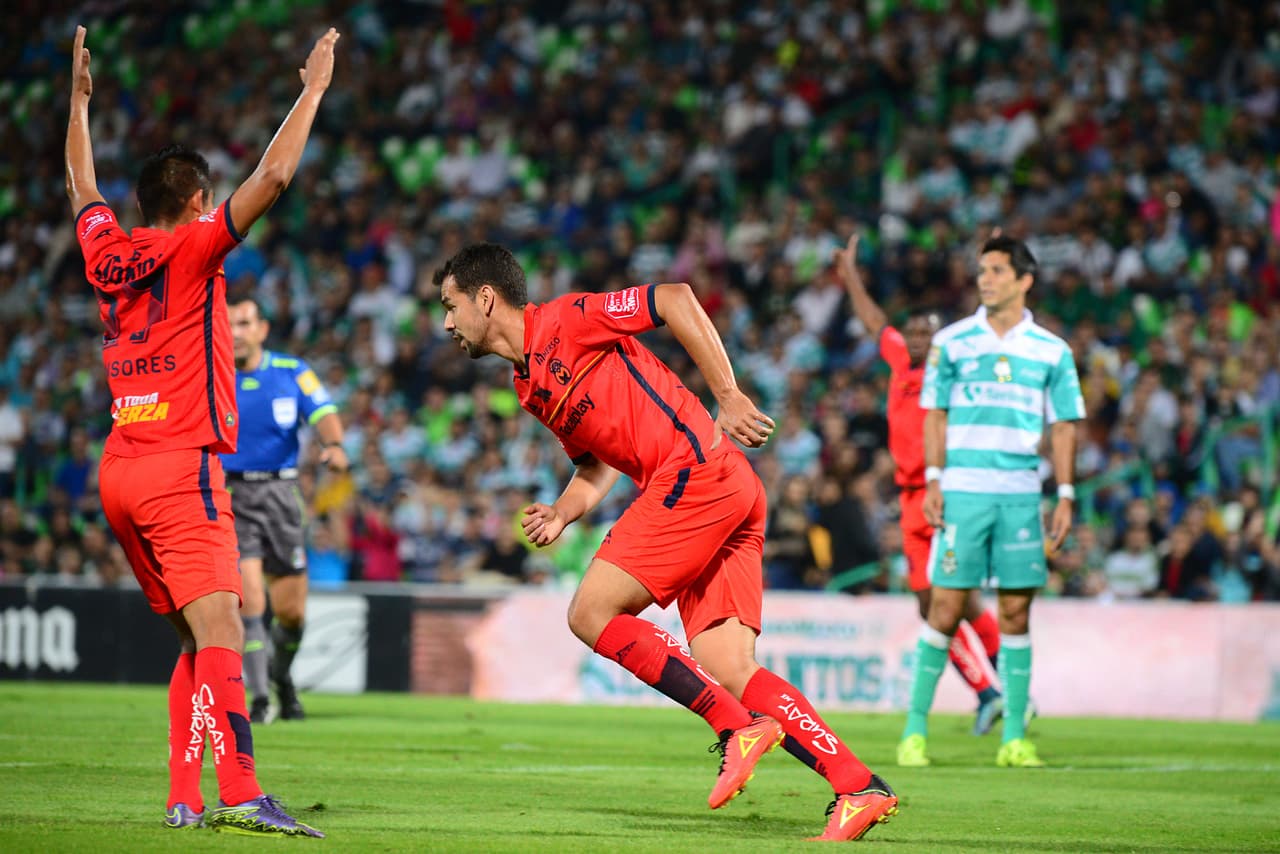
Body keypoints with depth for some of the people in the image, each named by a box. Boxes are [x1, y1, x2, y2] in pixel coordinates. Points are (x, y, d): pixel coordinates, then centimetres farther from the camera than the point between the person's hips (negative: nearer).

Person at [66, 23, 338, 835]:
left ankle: (184, 798, 6)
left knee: (198, 641, 13)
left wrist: (80, 103, 43)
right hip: (180, 465, -8)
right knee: (219, 630, -19)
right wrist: (314, 88, -3)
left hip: (120, 471, 8)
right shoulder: (194, 249, -4)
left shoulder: (107, 252, 12)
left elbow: (83, 188, 33)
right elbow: (274, 175, -12)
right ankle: (241, 794, -34)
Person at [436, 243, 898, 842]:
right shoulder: (528, 386, 24)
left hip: (698, 469, -9)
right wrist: (562, 514, 10)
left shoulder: (562, 321, -3)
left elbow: (676, 299, -9)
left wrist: (728, 397, -12)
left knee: (592, 613, -11)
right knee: (728, 670, -4)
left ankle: (738, 726, -14)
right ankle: (859, 787, -11)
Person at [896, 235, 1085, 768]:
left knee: (1016, 613, 1)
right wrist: (932, 480, -2)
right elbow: (935, 415, 8)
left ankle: (1014, 738, 5)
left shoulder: (1051, 351, 8)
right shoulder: (951, 342, 6)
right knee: (946, 606, -5)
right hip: (962, 489, -1)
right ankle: (915, 729, 3)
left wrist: (1065, 495, 4)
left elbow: (1063, 426, 11)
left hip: (1022, 493, 1)